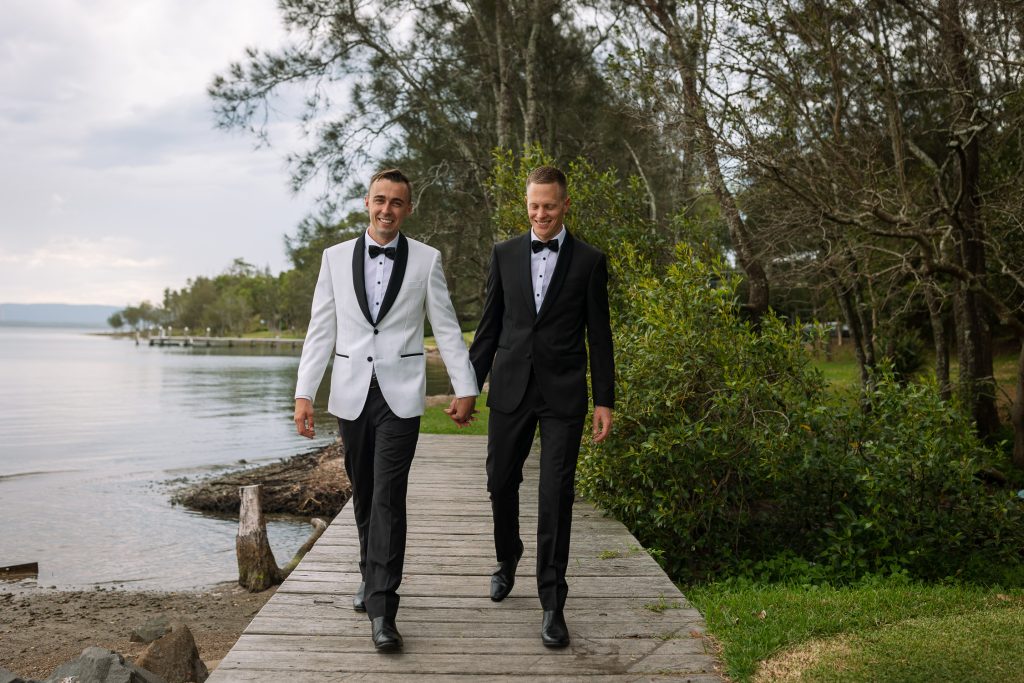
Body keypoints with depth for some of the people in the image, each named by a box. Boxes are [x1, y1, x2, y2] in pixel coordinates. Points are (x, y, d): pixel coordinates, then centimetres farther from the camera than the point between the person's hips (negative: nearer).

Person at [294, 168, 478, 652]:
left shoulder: (426, 260, 1)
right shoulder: (336, 257, 6)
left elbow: (446, 329, 5)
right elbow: (320, 331, 5)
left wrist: (465, 388, 2)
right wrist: (304, 393, 0)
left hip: (401, 396, -2)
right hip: (351, 393, 3)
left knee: (388, 499, -9)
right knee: (364, 495, 14)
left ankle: (381, 609, -7)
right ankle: (371, 576, 34)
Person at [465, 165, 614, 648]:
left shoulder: (589, 261, 1)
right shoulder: (504, 255, 7)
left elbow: (599, 336, 2)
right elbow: (489, 327, 10)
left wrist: (605, 400, -1)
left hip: (563, 394, -2)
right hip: (510, 389, 3)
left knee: (556, 496, -3)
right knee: (501, 482, 11)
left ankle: (552, 603, 6)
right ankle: (507, 559, 40)